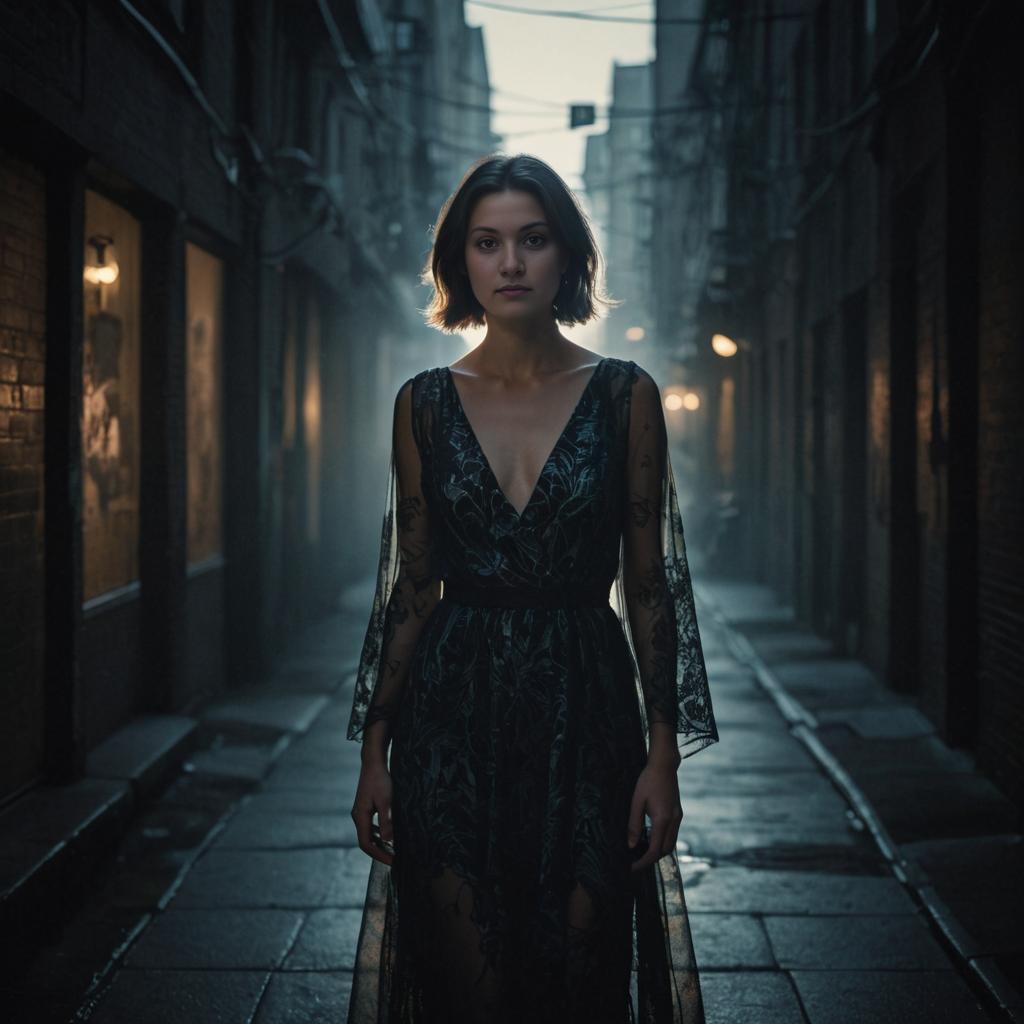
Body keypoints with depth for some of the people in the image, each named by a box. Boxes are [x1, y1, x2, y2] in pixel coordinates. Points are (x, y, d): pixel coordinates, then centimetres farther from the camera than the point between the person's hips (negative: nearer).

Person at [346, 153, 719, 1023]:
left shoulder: (625, 394, 1)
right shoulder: (425, 403, 5)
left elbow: (648, 582, 1)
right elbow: (412, 584, 7)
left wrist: (664, 753, -4)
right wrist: (374, 749, 4)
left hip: (585, 701, -1)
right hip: (453, 713, 1)